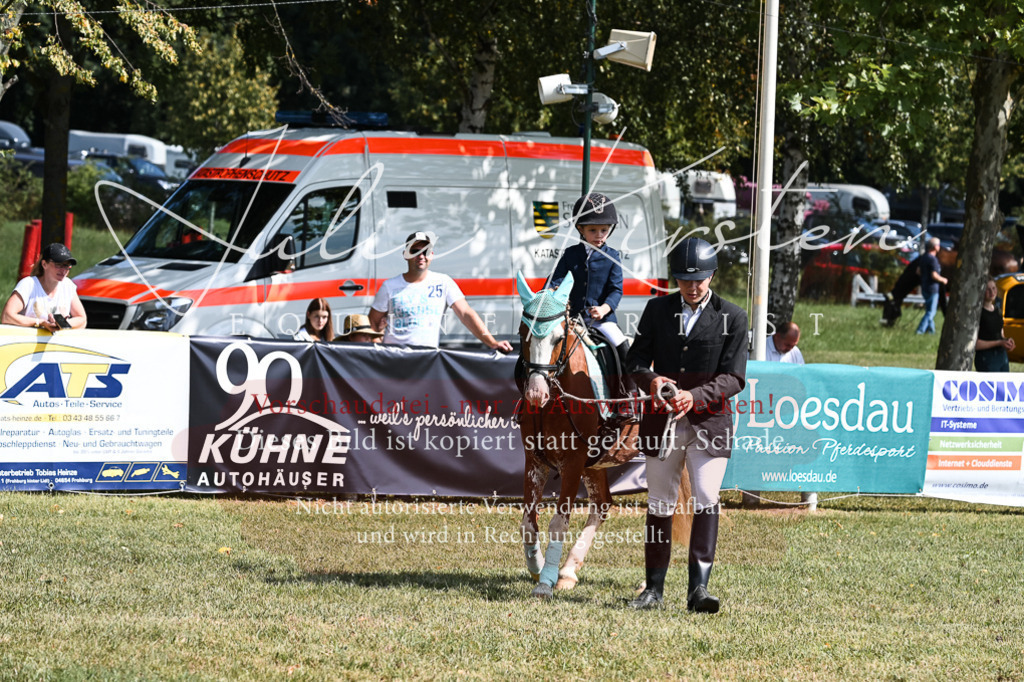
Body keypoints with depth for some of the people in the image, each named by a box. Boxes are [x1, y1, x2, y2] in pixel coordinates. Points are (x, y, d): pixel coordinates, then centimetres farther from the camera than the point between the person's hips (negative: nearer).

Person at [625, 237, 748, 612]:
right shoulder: (657, 309, 8)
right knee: (659, 504, 8)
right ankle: (654, 588, 17)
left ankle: (699, 587, -17)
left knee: (706, 500, -14)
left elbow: (734, 378, -6)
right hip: (661, 420, 3)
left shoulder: (732, 317, 0)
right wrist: (651, 380, -17)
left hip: (710, 422, -3)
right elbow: (635, 360, 7)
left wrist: (695, 396, -22)